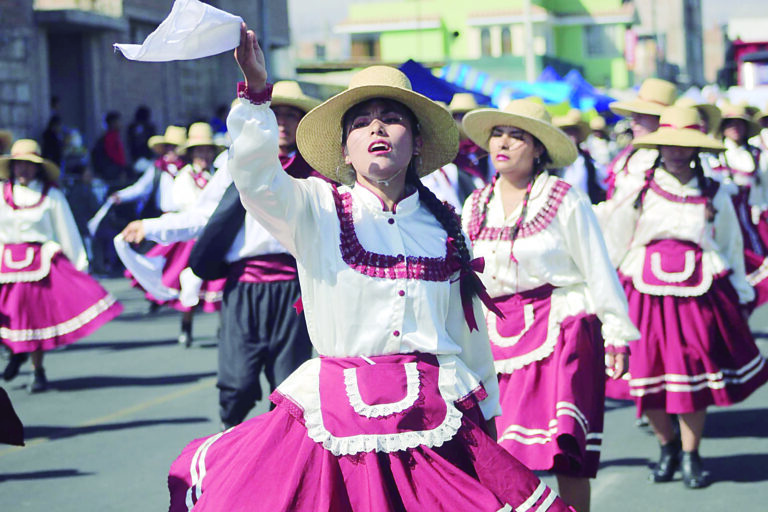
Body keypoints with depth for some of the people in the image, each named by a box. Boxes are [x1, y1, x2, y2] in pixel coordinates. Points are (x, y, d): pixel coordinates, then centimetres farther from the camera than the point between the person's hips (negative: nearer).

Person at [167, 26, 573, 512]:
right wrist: (256, 89, -30)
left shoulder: (444, 224, 12)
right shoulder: (316, 209, 3)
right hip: (339, 417, -2)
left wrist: (485, 409, 25)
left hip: (437, 417, 3)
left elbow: (468, 328, 20)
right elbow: (255, 176, -17)